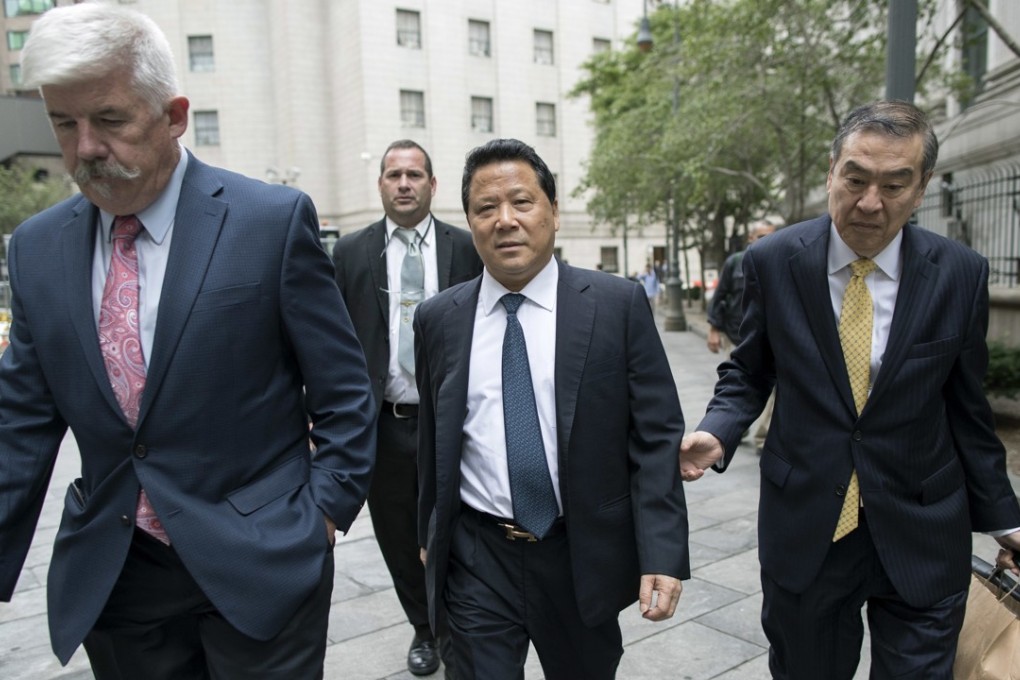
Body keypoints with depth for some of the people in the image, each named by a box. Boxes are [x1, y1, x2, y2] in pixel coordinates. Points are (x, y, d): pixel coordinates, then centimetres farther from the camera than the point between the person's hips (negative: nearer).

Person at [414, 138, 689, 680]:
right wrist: (428, 534, 16)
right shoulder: (438, 319, 0)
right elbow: (432, 439, 9)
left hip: (584, 557, 0)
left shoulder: (618, 305, -8)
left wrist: (662, 553, -14)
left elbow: (656, 435, -8)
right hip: (476, 560, 1)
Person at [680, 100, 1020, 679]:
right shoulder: (773, 262, -9)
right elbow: (748, 372, 2)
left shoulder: (960, 274, -6)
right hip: (804, 527, 0)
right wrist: (717, 434, -17)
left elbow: (965, 405, 4)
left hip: (921, 534, 1)